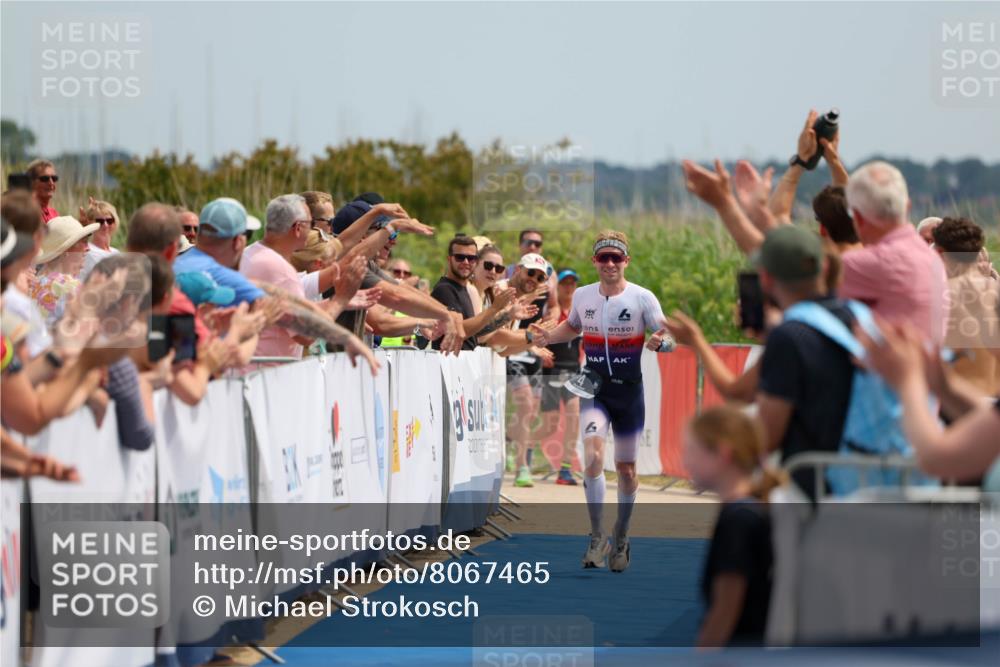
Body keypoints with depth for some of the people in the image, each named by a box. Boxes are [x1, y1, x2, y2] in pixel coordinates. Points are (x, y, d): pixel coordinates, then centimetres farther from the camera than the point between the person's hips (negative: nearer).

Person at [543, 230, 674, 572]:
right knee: (593, 456, -21)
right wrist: (541, 337, 3)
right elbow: (572, 328, 20)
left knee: (626, 469, 9)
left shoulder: (642, 298, -9)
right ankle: (596, 538, -12)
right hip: (594, 390, 1)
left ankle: (621, 539, 29)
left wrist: (661, 342, -31)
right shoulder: (582, 296, 0)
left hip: (629, 392, -1)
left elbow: (670, 338, -8)